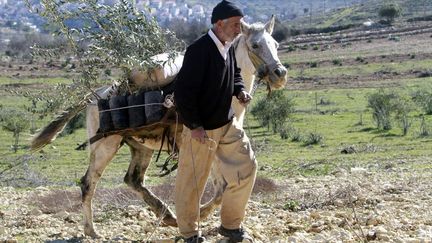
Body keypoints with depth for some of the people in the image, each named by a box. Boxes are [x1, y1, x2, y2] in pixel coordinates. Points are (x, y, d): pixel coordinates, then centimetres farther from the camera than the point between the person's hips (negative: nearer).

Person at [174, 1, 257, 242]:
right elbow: (183, 92, -23)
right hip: (201, 130, -8)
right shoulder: (199, 50, -23)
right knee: (192, 182, 5)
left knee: (246, 167, 9)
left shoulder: (229, 48, 2)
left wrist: (240, 91, -1)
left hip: (228, 123, 8)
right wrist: (195, 126, -21)